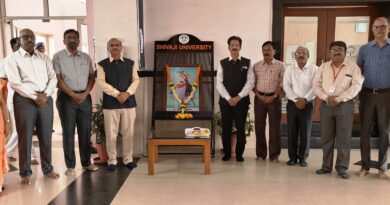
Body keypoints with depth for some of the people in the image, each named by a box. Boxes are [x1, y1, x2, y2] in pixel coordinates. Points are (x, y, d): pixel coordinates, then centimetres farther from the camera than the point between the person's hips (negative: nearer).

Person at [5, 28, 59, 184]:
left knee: (46, 136, 9)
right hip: (24, 100, -3)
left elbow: (53, 78, 6)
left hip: (45, 99, 4)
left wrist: (45, 94, -11)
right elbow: (15, 83, -9)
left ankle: (47, 168, 22)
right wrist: (35, 97, -14)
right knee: (25, 137, 2)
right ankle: (25, 172, 15)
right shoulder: (13, 59, 1)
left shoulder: (44, 58, 14)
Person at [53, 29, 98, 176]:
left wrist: (85, 94, -6)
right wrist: (73, 94, -13)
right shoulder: (58, 57, 0)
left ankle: (86, 162, 19)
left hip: (85, 97, 3)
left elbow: (92, 77, 8)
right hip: (66, 98, -3)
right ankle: (70, 165, 11)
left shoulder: (86, 57, 10)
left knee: (85, 131, 8)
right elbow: (58, 79, -7)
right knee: (68, 132, 2)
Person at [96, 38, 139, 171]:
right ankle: (112, 161, 16)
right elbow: (101, 82, -8)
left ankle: (128, 159, 19)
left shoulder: (130, 63, 10)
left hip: (129, 102, 2)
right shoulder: (102, 64, 3)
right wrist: (117, 94, -16)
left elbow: (136, 80, 4)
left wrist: (127, 93, -13)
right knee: (111, 134, 2)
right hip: (110, 103, -1)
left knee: (128, 133, 6)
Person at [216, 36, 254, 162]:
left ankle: (239, 154, 17)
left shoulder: (247, 63, 3)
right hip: (225, 101, 1)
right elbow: (219, 83, -2)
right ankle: (227, 153, 20)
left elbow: (250, 82, -4)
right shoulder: (222, 63, 4)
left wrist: (238, 97, -12)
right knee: (226, 128, 6)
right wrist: (228, 98, -12)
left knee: (240, 128, 4)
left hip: (242, 101, -1)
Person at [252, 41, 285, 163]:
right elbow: (252, 83, 6)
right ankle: (260, 154, 15)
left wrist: (274, 96, -13)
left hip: (274, 98, -2)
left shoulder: (280, 65, 3)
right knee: (259, 126, 4)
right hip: (259, 98, 2)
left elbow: (282, 83, -4)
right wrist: (259, 95, -7)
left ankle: (274, 155, 9)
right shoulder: (256, 66, 9)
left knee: (274, 126, 0)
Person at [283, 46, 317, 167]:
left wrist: (305, 99, -18)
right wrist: (295, 99, -14)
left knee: (305, 132, 3)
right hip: (292, 103, 2)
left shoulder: (314, 69, 1)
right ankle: (292, 157, 17)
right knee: (291, 132, 4)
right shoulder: (289, 69, 6)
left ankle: (302, 157, 16)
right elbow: (286, 85, -3)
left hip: (307, 104, -1)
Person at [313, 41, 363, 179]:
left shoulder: (353, 67, 1)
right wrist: (326, 97, -11)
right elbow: (316, 85, 5)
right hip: (326, 105, 3)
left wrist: (339, 98, -17)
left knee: (344, 138, 2)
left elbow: (356, 86, -9)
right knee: (326, 137, 8)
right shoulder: (323, 67, 10)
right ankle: (326, 165, 19)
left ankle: (342, 167, 12)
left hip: (345, 105, -3)